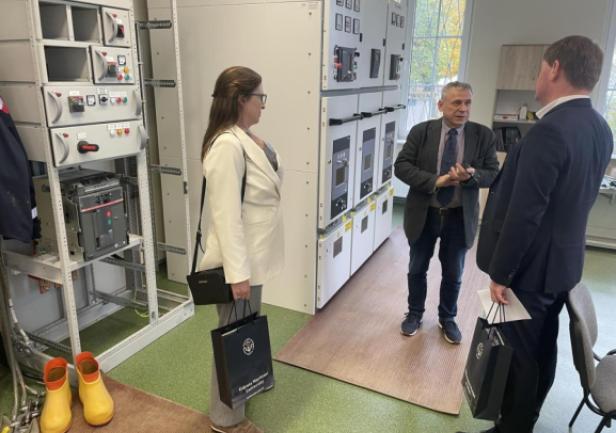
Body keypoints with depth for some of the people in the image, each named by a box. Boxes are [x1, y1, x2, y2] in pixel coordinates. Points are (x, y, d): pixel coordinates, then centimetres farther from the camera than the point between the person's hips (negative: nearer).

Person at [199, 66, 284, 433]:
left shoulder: (250, 138, 6)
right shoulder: (228, 146, -24)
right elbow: (226, 215, -26)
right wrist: (238, 272, -24)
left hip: (254, 253, 9)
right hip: (239, 258, -9)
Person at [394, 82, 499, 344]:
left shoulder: (484, 136, -3)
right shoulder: (421, 131, -6)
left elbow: (493, 174, -4)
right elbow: (402, 166, -12)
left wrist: (471, 176, -26)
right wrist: (435, 180, -24)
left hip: (460, 217, 1)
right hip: (424, 214, 0)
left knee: (453, 274, 15)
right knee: (417, 269, 14)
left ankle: (447, 318, 37)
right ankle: (415, 314, 36)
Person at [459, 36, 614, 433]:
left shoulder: (549, 131, -25)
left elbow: (524, 213, -26)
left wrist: (500, 273, -16)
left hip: (533, 264, -9)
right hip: (564, 260, 9)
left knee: (518, 354, 7)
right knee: (543, 349, 21)